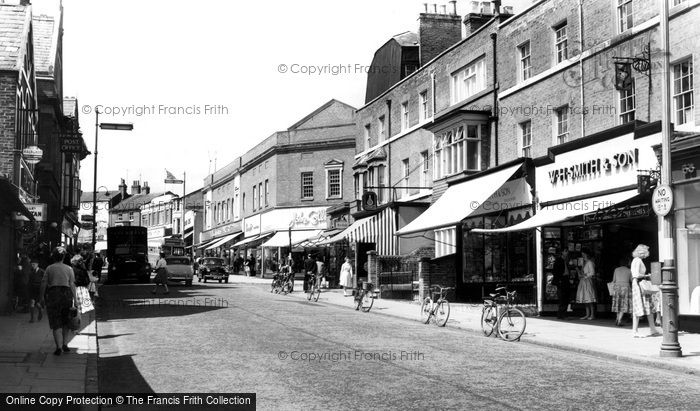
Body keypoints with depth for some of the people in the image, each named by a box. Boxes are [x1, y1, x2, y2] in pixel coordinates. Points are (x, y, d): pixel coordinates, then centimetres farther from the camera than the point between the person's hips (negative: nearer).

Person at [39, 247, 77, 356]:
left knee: (56, 323, 2)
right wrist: (74, 300, 0)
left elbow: (44, 284, 0)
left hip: (53, 295, -1)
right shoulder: (69, 269, 5)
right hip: (66, 294, 1)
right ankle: (65, 344, 11)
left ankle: (59, 347, -9)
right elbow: (72, 285, -1)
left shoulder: (49, 268, 4)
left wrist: (41, 298, 8)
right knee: (66, 321, 18)